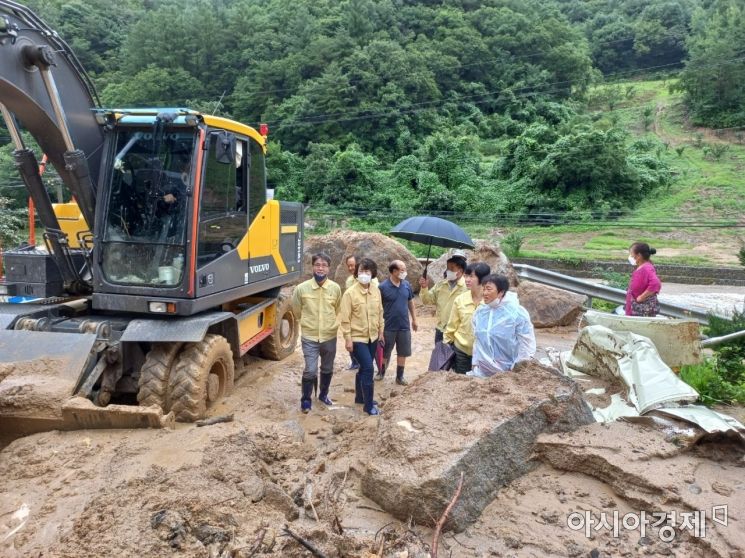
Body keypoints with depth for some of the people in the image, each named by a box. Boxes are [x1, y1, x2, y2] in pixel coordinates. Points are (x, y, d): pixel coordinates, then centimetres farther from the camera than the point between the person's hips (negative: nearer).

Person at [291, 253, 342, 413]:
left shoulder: (336, 288, -7)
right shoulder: (301, 288, -12)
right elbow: (297, 311, 6)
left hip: (329, 337, 3)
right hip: (309, 337, -2)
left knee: (327, 369, 17)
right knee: (310, 370, -6)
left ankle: (323, 395, 40)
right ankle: (305, 400, 17)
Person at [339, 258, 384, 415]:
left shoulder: (376, 291, 2)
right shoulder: (350, 293, -15)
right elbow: (345, 318, -13)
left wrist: (381, 331, 15)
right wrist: (348, 338, -14)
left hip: (372, 337, 6)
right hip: (357, 338, -6)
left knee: (364, 368, 17)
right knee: (368, 368, -11)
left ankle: (360, 397, 35)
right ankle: (369, 405, 1)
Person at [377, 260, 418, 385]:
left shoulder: (407, 285, -1)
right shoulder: (383, 287, -13)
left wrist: (414, 319, 14)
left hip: (404, 326, 3)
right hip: (388, 326, -3)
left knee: (402, 352, 11)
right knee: (385, 352, 12)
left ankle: (399, 376, 25)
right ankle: (381, 372, 33)